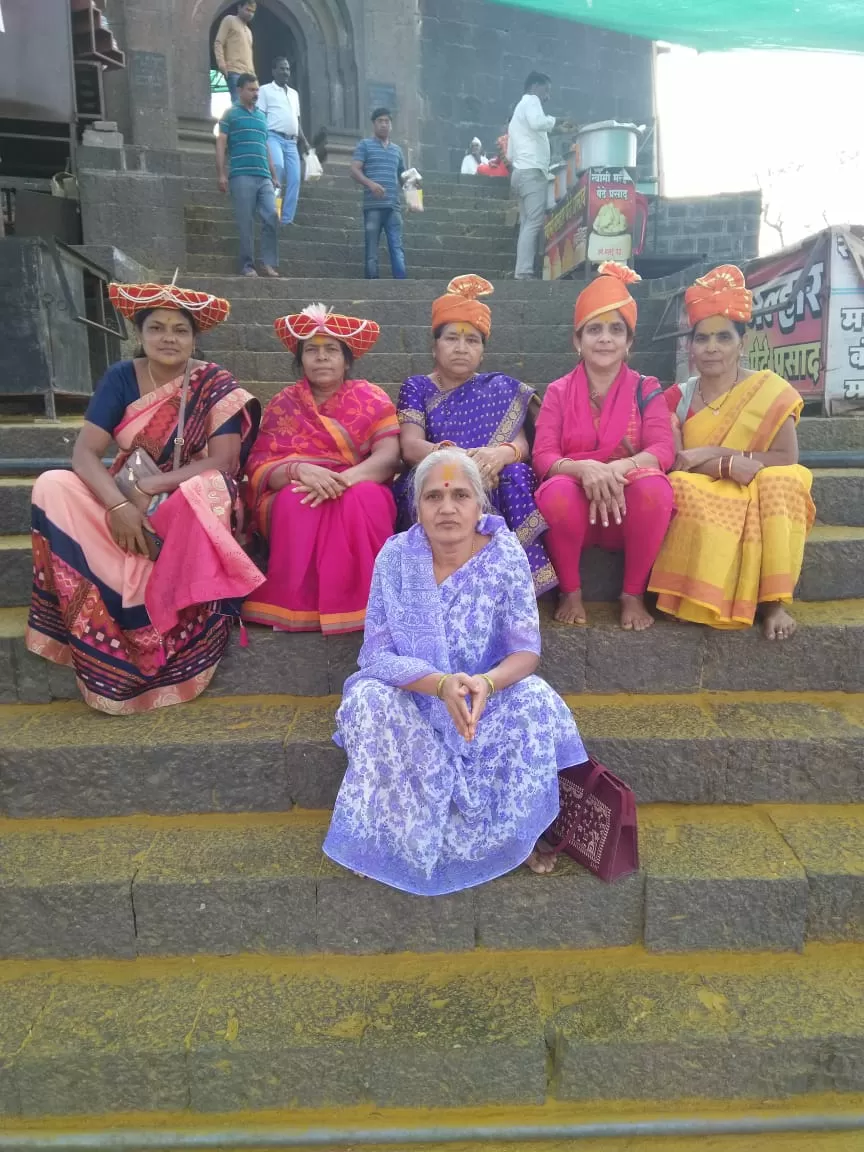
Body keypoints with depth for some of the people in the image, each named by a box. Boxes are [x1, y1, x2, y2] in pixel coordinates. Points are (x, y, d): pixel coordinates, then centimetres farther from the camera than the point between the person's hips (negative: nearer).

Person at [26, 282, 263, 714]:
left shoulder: (215, 384, -8)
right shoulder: (121, 377, -2)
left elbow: (222, 462, -17)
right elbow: (84, 453, -11)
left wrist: (150, 487, -26)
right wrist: (119, 505, -30)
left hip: (189, 503, -3)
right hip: (125, 498, 3)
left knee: (206, 491, -38)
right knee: (51, 488, -23)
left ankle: (168, 652, -28)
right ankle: (105, 647, -23)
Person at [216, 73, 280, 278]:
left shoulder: (262, 116, 22)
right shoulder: (230, 114, 7)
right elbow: (221, 144, 2)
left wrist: (274, 176, 18)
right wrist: (221, 174, -8)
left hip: (264, 177, 5)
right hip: (242, 176, -5)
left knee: (272, 218, -7)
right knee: (246, 223, -5)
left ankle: (269, 263, -2)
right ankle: (247, 265, 0)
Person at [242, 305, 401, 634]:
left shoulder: (371, 398, 6)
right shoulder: (283, 404, 9)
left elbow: (389, 456, -9)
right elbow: (260, 469, -3)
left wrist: (344, 478, -29)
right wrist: (301, 470, -27)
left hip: (359, 492, 0)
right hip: (290, 502, 1)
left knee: (364, 498, -35)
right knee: (297, 500, -35)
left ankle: (357, 609, -29)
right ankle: (298, 610, -27)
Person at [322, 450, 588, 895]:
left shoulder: (505, 554, -14)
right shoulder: (395, 556, -15)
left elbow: (526, 651, -17)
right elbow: (377, 655, -17)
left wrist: (488, 682, -40)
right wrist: (441, 684, -36)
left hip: (488, 698, 1)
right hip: (411, 699, 0)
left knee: (534, 699, -28)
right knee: (368, 700, -30)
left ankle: (516, 834, -3)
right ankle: (391, 841, -8)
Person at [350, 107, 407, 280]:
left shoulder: (397, 149, 22)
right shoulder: (365, 145, 10)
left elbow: (402, 176, 28)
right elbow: (354, 170, -1)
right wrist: (370, 184, -19)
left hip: (393, 206, 3)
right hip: (373, 205, -3)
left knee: (397, 247, -6)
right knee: (372, 249, -3)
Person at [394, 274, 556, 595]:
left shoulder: (500, 388, 16)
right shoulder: (416, 388, 11)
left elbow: (521, 444, 1)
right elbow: (410, 447, -6)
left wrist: (502, 453, -25)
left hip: (491, 486, 2)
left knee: (514, 473, -31)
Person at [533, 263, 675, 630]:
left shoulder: (646, 389, 4)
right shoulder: (558, 392, 4)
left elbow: (664, 449, -9)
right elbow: (543, 457, -7)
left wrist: (619, 468, -31)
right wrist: (583, 468, -30)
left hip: (629, 509, 1)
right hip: (576, 504, 0)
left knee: (654, 486, -33)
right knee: (557, 490, -35)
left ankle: (634, 594, -13)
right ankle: (571, 592, -11)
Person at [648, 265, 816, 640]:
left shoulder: (770, 391, -2)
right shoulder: (677, 398, 2)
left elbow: (787, 460, -12)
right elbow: (675, 461, -9)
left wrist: (710, 453, -17)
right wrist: (732, 463, -25)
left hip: (757, 499, 0)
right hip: (700, 500, 1)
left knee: (780, 483, -32)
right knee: (684, 488, -32)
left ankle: (774, 601, -27)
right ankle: (706, 601, -25)